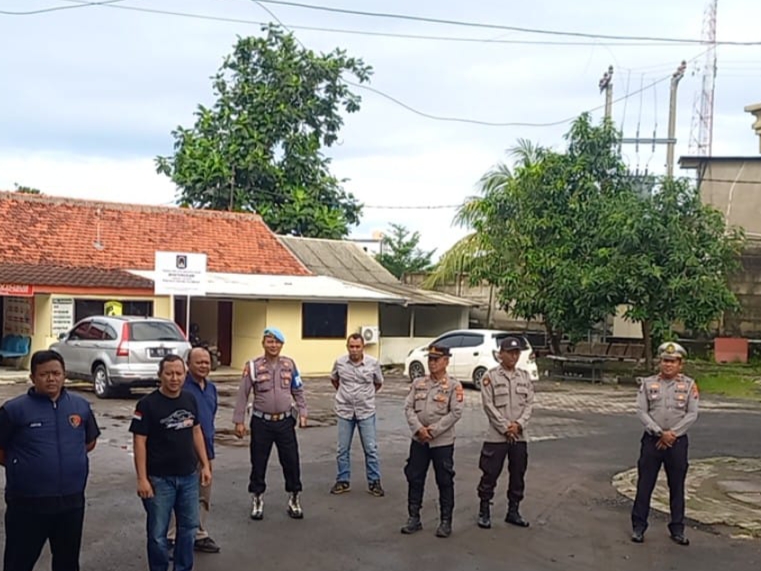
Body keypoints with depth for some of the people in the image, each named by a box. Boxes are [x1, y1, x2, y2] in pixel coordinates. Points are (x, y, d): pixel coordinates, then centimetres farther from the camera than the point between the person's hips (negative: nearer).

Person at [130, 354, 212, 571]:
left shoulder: (190, 400, 3)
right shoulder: (147, 404, -13)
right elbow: (139, 442, -13)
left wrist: (205, 465, 10)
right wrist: (142, 479, -16)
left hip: (188, 476, 5)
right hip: (160, 478, -5)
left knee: (188, 527, 15)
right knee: (158, 533, 6)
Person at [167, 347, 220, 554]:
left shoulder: (211, 388, 9)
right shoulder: (181, 387, -16)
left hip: (206, 451, 8)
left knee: (204, 498, 17)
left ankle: (200, 536, 29)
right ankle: (170, 539, 14)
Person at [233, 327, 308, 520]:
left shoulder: (289, 364, 1)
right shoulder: (253, 366, -7)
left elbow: (298, 391, 9)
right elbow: (242, 395, -4)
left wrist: (302, 412, 1)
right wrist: (238, 421, -5)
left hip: (285, 421, 2)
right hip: (261, 422, -2)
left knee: (291, 461, 6)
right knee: (258, 463, 8)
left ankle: (294, 499, 22)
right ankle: (257, 500, 25)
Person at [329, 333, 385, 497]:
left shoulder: (373, 363, -11)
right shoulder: (339, 362, -8)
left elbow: (378, 383, 8)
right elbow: (334, 379, 14)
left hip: (366, 411, -1)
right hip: (344, 411, 1)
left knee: (371, 448, 3)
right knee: (343, 448, 9)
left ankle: (374, 482, 15)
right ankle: (343, 481, 22)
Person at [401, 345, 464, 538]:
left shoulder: (454, 386, -6)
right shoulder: (418, 383, 5)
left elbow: (456, 413, -12)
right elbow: (408, 407, 1)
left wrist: (434, 430, -16)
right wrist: (418, 428, -14)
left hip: (443, 441, -4)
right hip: (418, 440, 4)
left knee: (445, 482, 5)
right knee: (414, 479, 9)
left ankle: (445, 521, 17)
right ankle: (414, 518, 22)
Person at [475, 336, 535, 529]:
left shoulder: (525, 376, 8)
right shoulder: (490, 376, -6)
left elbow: (529, 403, 5)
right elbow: (489, 405, -10)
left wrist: (518, 424, -10)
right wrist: (505, 428, -13)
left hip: (519, 436, 5)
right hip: (496, 436, -4)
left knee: (518, 475, 11)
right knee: (490, 474, 1)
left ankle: (513, 511, 25)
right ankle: (484, 512, 13)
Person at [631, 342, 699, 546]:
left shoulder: (689, 385, 1)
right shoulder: (648, 383, 1)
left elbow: (692, 414, -4)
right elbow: (641, 411, -4)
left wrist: (672, 433, -12)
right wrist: (660, 433, -14)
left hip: (677, 442, 0)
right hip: (652, 440, 0)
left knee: (677, 487, 10)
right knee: (644, 485, 4)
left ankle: (677, 529, 22)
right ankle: (638, 527, 14)